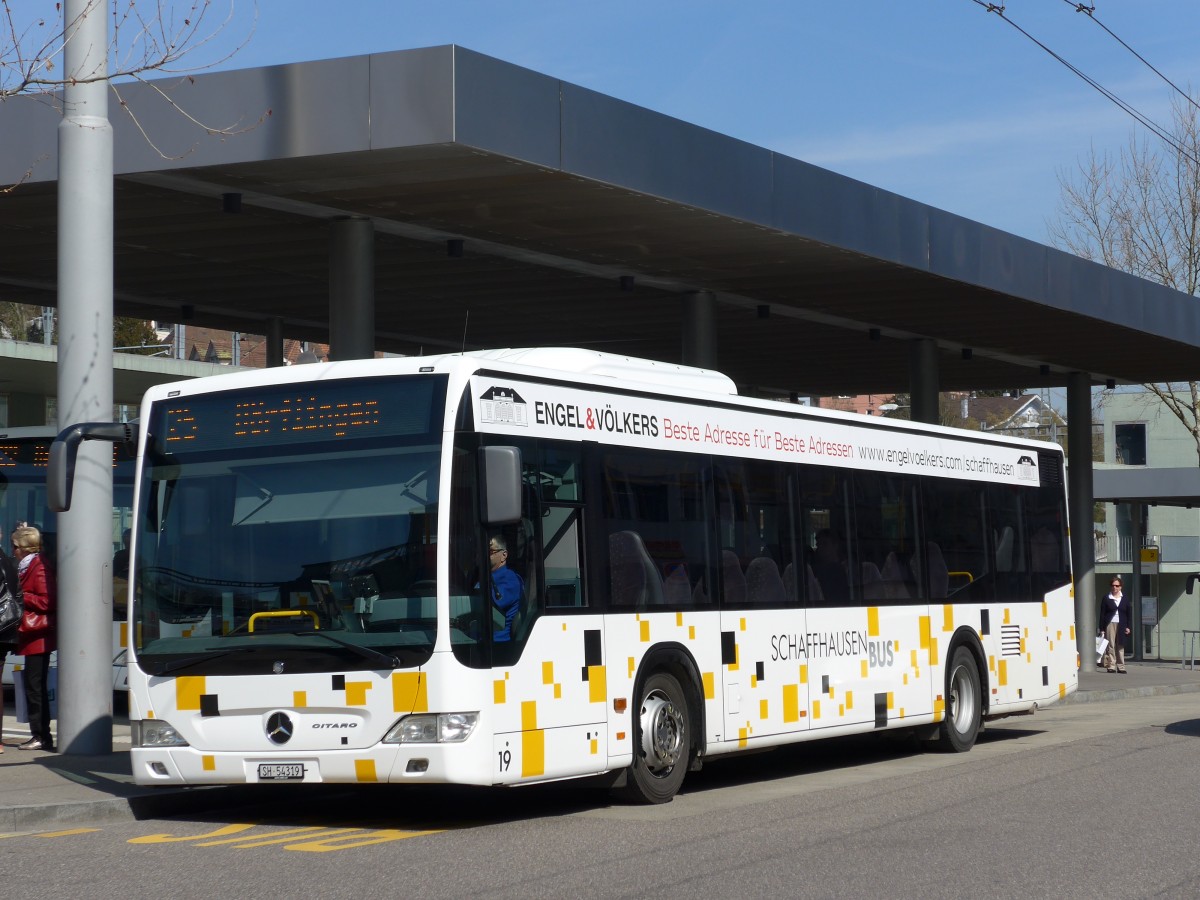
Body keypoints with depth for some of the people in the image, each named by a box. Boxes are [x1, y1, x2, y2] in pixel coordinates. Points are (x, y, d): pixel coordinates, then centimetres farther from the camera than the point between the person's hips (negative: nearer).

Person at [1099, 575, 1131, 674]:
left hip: (1121, 625, 2)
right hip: (1110, 624, -2)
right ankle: (1111, 666, -4)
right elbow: (1102, 614, 2)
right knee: (1110, 646, -6)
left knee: (1120, 646, 3)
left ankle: (1121, 667, 6)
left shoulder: (1125, 599, 10)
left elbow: (1127, 614, 14)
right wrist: (1102, 628, -3)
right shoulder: (1106, 599, 3)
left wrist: (1127, 626, 7)